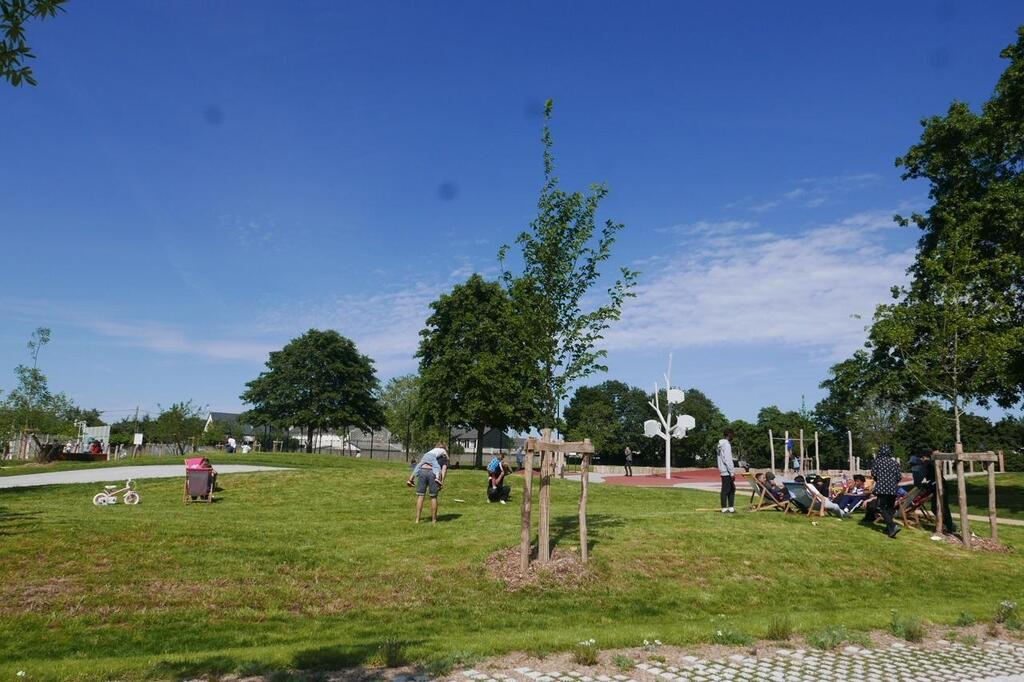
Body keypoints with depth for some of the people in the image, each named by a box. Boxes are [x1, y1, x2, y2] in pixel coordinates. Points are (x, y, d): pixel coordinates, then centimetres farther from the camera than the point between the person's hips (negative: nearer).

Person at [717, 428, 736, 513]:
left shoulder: (721, 445, 16)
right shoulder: (726, 444, -14)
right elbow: (727, 460, -20)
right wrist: (732, 473, -18)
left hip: (723, 471, 10)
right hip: (727, 472, -10)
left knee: (732, 489, 13)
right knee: (725, 490, -5)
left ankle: (731, 508, 15)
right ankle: (724, 509, -1)